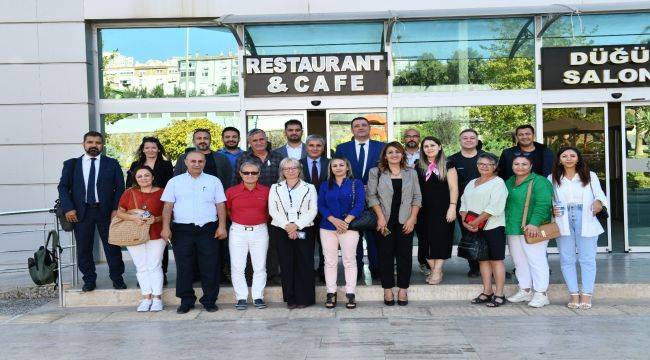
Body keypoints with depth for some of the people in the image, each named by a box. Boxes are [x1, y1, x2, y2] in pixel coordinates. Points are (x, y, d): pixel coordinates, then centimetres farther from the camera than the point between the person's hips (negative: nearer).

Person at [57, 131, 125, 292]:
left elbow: (120, 187, 3)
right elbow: (63, 186, 4)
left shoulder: (112, 164, 7)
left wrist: (116, 209, -8)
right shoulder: (71, 164, 9)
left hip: (106, 211, -1)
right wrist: (68, 208, -8)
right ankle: (89, 280, 19)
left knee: (112, 246, 4)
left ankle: (117, 278, 17)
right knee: (84, 248, 5)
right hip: (81, 212, 1)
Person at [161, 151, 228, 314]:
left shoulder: (214, 181, 10)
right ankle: (186, 301, 14)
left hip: (208, 229, 0)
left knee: (210, 267, 0)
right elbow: (168, 206, 5)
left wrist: (222, 226, -3)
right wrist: (165, 227, -5)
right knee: (183, 267, 3)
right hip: (182, 230, 0)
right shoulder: (175, 182, 9)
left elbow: (221, 205, 6)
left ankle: (209, 300, 11)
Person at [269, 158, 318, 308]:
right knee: (286, 264, 0)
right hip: (281, 230, 1)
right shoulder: (275, 188, 12)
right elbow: (272, 210, 2)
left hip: (304, 230, -1)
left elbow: (313, 210, 0)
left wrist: (297, 225, -12)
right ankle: (291, 299, 8)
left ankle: (304, 298, 5)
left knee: (304, 264, -3)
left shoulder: (309, 188, 8)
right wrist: (287, 226, -10)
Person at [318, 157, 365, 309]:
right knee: (330, 262, 3)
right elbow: (321, 205, 3)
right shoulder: (325, 185, 13)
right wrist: (334, 220, -12)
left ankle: (350, 295, 3)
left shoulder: (356, 184, 6)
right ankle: (331, 294, 8)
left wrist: (346, 221, -13)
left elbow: (359, 204, -4)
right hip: (328, 227, 2)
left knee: (349, 261, -2)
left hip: (349, 227, -2)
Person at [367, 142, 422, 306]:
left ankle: (403, 290, 10)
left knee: (405, 254, 2)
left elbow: (417, 198, 6)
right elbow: (371, 196, 0)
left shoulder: (411, 173, 9)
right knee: (386, 254, 2)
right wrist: (380, 216, -9)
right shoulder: (376, 173, 4)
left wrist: (412, 218, -5)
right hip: (385, 221, -1)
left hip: (405, 221, 1)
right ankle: (388, 289, 9)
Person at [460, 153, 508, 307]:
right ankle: (487, 292, 17)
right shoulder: (472, 183, 18)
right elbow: (464, 203, 14)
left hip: (493, 227, -7)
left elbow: (494, 207, -15)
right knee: (483, 259, 10)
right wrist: (465, 221, -3)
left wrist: (475, 222, -15)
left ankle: (499, 294, 2)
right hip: (475, 229, 7)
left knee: (496, 259, -2)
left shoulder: (498, 182, -5)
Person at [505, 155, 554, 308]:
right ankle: (525, 291, 23)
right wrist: (506, 225, 17)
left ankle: (541, 294, 2)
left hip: (532, 230, -8)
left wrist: (534, 223, -26)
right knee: (519, 261, 13)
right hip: (513, 230, 8)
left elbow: (543, 204, -17)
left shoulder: (539, 182, -9)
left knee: (536, 260, -5)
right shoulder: (509, 182, 16)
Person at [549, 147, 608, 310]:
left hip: (585, 221, -1)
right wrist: (552, 209, -9)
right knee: (567, 260, 3)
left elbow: (599, 195, 4)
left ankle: (587, 295, 5)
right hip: (563, 222, 1)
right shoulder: (553, 178, 10)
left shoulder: (590, 176, 8)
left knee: (587, 259, -1)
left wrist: (598, 203, -18)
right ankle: (574, 294, 11)